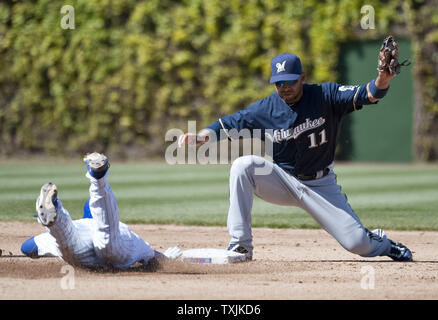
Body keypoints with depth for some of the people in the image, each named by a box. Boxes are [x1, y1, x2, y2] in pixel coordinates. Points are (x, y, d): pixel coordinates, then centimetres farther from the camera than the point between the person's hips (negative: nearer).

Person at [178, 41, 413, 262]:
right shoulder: (265, 109, -9)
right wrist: (196, 138, -24)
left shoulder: (325, 96, -13)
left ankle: (381, 243, 30)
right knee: (242, 166, -26)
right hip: (282, 182, 2)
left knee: (357, 244, -12)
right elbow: (227, 124, -6)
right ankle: (241, 245, -21)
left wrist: (382, 81, -45)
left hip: (321, 186, -1)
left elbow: (365, 94, -23)